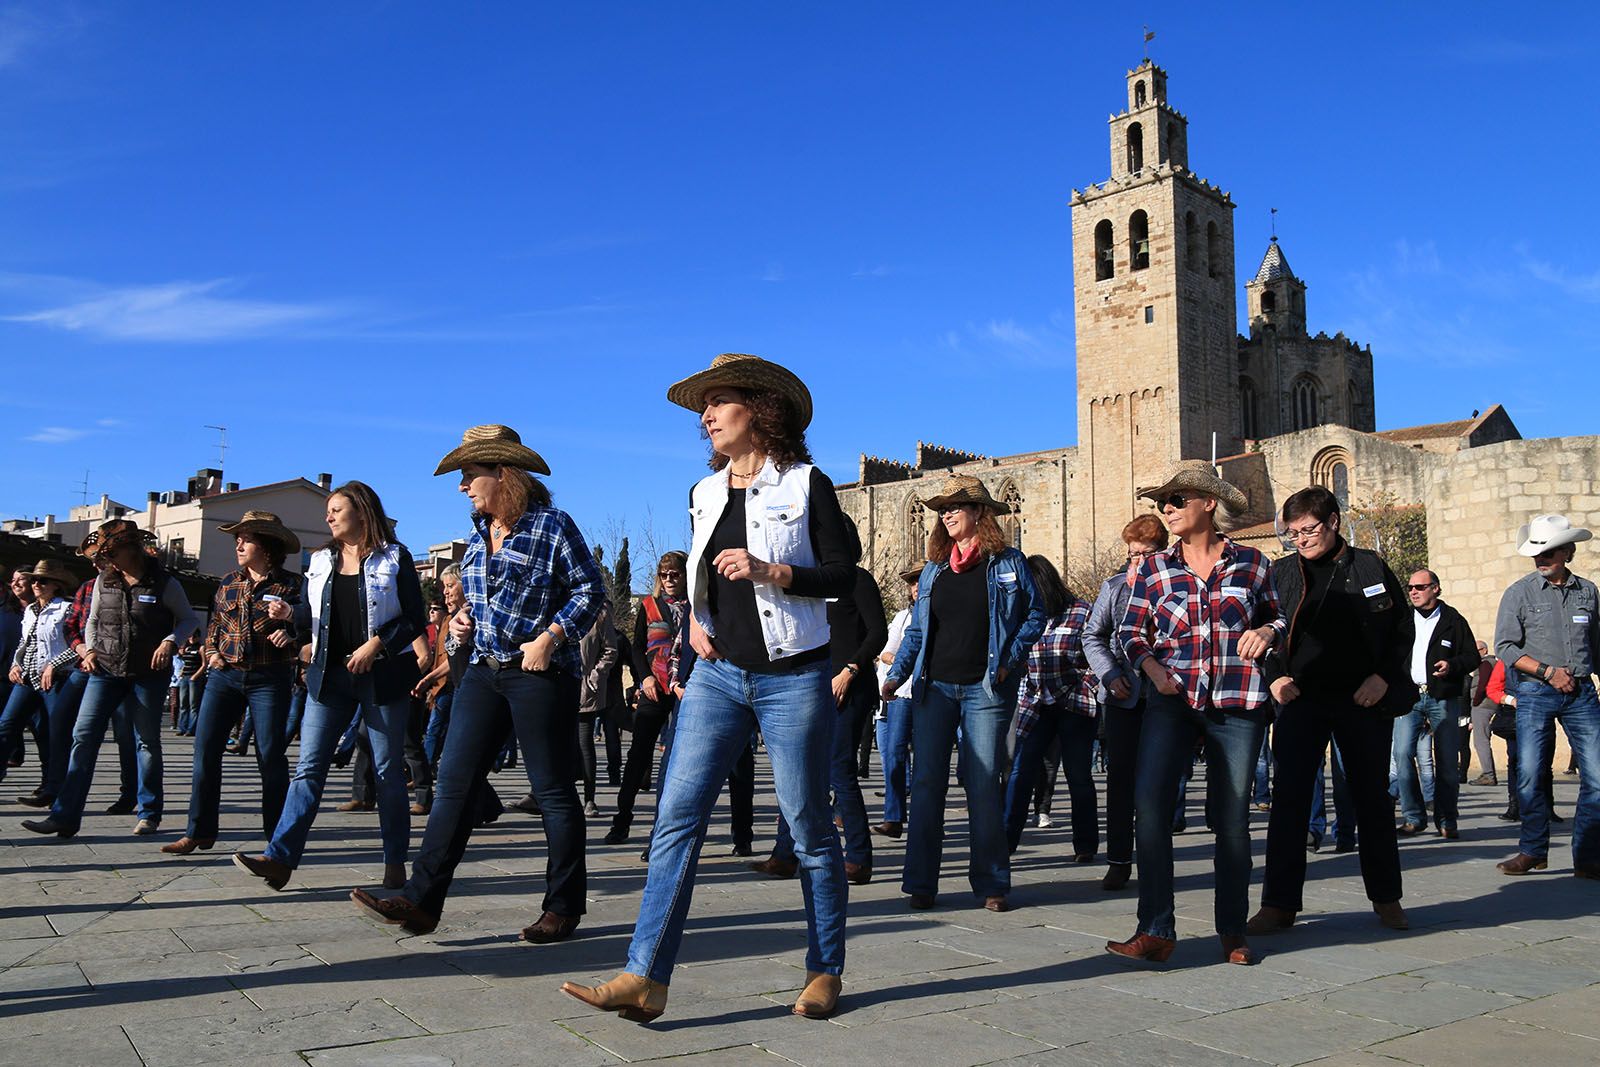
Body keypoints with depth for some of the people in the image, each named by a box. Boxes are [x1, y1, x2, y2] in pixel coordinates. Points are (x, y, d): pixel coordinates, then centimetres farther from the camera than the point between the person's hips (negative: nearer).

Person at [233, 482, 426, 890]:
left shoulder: (394, 558, 0)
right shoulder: (321, 561, 14)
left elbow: (415, 619, -4)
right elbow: (309, 618, 12)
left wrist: (376, 643, -16)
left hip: (383, 675, -4)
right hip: (330, 675, 4)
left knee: (388, 769, 3)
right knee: (309, 766, -4)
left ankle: (395, 862, 12)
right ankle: (280, 858, -9)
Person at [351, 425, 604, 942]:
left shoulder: (552, 525, -8)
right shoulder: (479, 532, 14)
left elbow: (591, 589, -9)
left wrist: (548, 638, -17)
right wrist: (464, 619, 8)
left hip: (541, 673, -7)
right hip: (485, 670, 7)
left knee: (553, 791, 1)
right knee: (454, 782, 1)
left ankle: (563, 907, 12)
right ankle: (421, 900, 3)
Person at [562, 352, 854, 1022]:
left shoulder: (806, 485, -3)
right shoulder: (704, 494, 13)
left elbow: (843, 576, -6)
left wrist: (769, 571, -18)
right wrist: (693, 618, 5)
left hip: (792, 678, -5)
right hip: (718, 673, 5)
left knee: (809, 827, 4)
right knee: (677, 817, -6)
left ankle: (824, 971, 20)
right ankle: (645, 980, -5)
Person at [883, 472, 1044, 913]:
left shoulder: (1008, 562, 3)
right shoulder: (934, 569, 12)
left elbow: (1035, 614, 5)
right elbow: (917, 630, 14)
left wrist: (1010, 659, -7)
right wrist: (896, 675, 3)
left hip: (985, 690, -3)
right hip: (934, 686, 3)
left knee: (983, 786, -1)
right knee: (927, 782, 1)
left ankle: (991, 882, 10)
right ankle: (921, 883, 7)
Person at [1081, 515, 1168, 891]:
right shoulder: (1114, 586, 8)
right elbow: (1092, 636, 9)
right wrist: (1110, 675, -4)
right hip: (1122, 693, 1)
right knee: (1120, 775, 2)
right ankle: (1118, 860, 9)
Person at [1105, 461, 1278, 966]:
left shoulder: (1250, 562, 6)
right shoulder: (1154, 569, 8)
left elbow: (1278, 618, 17)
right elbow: (1130, 632, 9)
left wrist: (1264, 632, -6)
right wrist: (1155, 671, -9)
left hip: (1237, 703, 0)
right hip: (1172, 699, 1)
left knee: (1231, 816, 5)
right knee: (1149, 804, -15)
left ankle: (1233, 932, 20)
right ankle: (1156, 930, -9)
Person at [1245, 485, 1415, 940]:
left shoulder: (1371, 567, 4)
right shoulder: (1282, 573, 6)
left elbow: (1403, 627, 6)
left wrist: (1384, 677, -6)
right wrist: (1275, 677, -6)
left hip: (1363, 699, 0)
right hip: (1302, 699, 0)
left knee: (1372, 797, 10)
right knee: (1290, 799, -3)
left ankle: (1386, 897, 26)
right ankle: (1280, 902, 2)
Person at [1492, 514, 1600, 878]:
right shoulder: (1519, 592, 0)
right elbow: (1505, 646, -3)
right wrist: (1548, 671, -11)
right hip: (1535, 693, -2)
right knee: (1529, 775, -2)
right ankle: (1533, 851, 14)